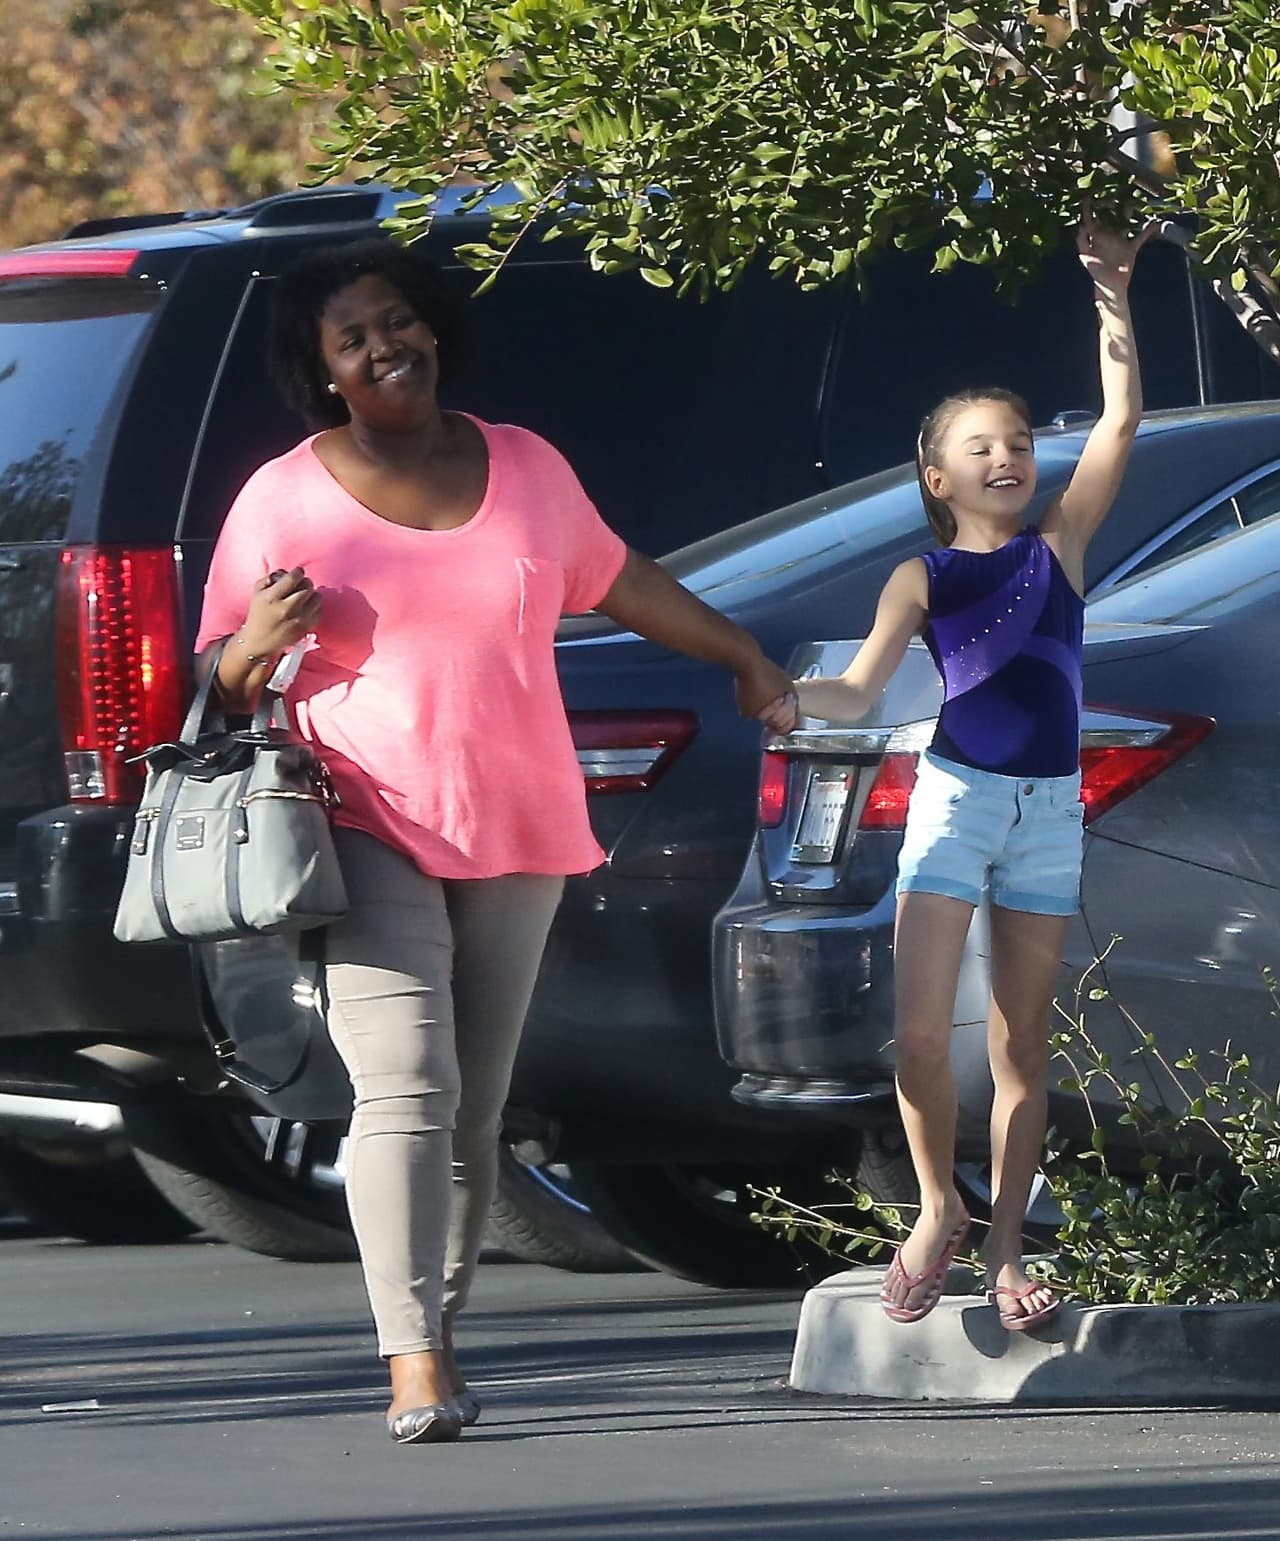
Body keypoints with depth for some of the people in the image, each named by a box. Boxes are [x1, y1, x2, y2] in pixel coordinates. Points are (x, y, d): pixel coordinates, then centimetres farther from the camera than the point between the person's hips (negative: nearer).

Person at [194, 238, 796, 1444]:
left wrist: (742, 656, 35)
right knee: (404, 1091, -18)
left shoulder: (524, 470, 9)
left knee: (476, 1110, 6)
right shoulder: (283, 502, 0)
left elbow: (618, 579, 25)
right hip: (371, 834, -4)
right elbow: (221, 685, 4)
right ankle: (412, 1366, -24)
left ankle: (441, 1331, 18)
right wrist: (260, 642, -19)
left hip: (519, 834, 4)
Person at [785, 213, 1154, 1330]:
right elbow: (858, 694, -2)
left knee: (1022, 1041, 5)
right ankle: (939, 1209, 10)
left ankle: (1006, 1247, 11)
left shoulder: (1060, 544, 6)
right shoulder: (924, 580, 3)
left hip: (1049, 811, 1)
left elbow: (1121, 420, 0)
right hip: (955, 798, -1)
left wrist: (1111, 294, -4)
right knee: (921, 1034, -11)